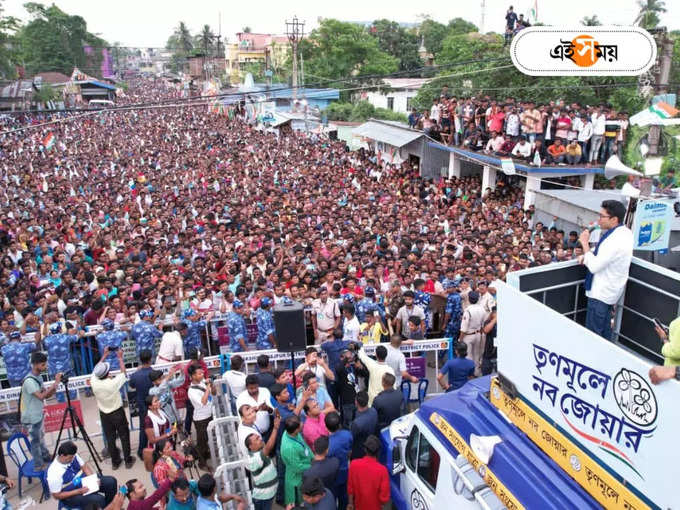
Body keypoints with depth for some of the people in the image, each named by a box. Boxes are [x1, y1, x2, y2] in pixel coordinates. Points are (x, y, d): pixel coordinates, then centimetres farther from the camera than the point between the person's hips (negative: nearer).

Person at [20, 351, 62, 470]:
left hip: (39, 414, 8)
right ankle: (38, 465, 20)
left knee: (40, 438, 23)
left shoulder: (39, 377, 2)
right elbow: (41, 396, -34)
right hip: (32, 417, -8)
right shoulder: (29, 381, -26)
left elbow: (46, 395, 5)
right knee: (35, 441, 6)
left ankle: (47, 458, 36)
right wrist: (55, 383, -32)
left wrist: (55, 385, -14)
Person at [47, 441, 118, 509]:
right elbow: (56, 496, -19)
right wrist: (79, 491, -24)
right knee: (98, 499, -30)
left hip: (84, 481, 7)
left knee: (111, 481, -5)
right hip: (71, 495, -7)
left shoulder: (73, 456, -10)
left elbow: (84, 467, 4)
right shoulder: (54, 473, -28)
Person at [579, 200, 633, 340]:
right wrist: (587, 255, -1)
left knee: (593, 333, 1)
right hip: (611, 291, 10)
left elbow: (594, 266, -26)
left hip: (601, 294, -10)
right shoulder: (625, 231, 2)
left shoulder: (615, 240, -29)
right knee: (605, 330, 21)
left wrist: (585, 244, -17)